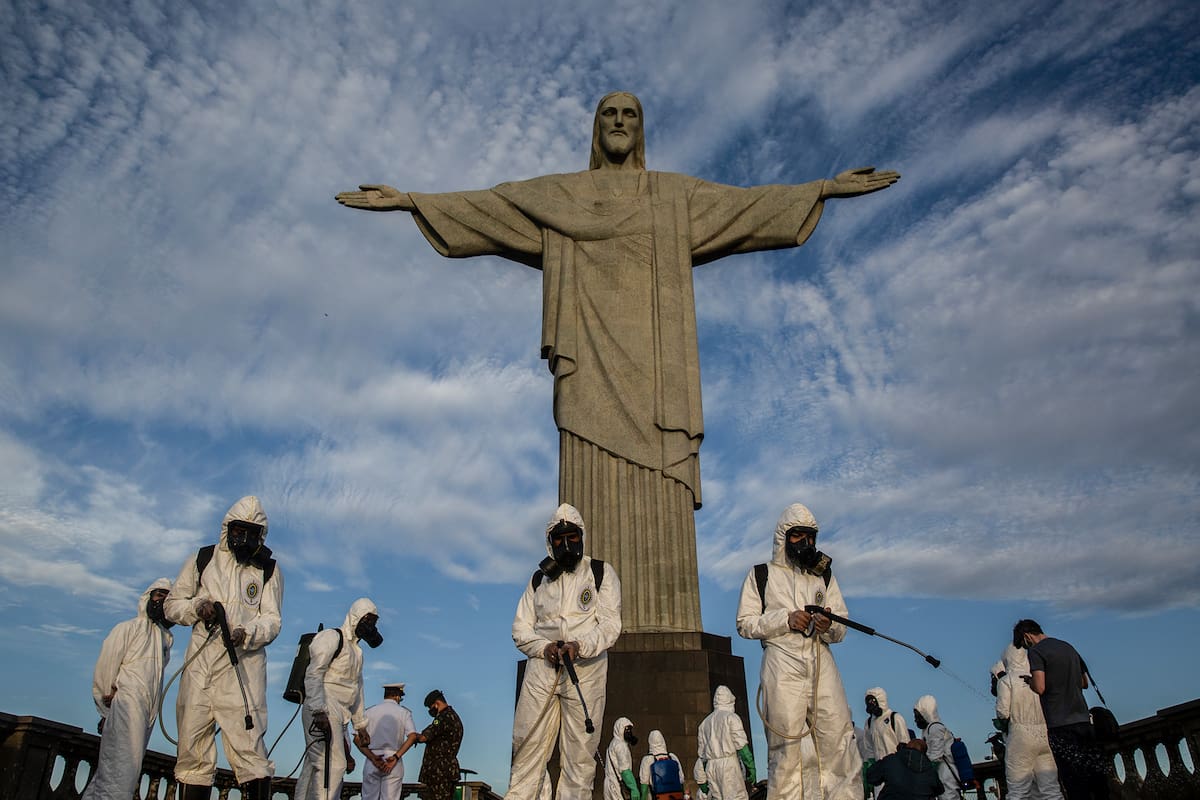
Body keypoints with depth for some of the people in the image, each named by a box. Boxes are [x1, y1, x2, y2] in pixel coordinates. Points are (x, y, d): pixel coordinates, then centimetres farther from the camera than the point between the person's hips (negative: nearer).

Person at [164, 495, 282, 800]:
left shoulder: (269, 570, 9)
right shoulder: (202, 559, 13)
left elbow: (272, 620, 1)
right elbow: (172, 604, 17)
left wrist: (247, 634, -21)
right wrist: (198, 607, -5)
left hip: (244, 665, -2)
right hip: (200, 663, 2)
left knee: (249, 747, -11)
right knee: (193, 751, 4)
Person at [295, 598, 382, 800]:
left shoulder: (357, 651, 25)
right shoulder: (331, 637, -2)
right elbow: (313, 675, -13)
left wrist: (360, 725, 24)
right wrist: (319, 710, -23)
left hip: (338, 715, 9)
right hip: (323, 710, -9)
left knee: (314, 767, 6)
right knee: (333, 765, -16)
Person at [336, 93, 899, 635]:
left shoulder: (676, 194, 20)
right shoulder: (560, 194, 19)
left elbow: (749, 203, 14)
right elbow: (482, 206, 13)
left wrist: (826, 188, 6)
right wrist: (407, 200, 5)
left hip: (651, 359, 1)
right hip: (593, 357, 0)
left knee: (657, 493, -7)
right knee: (596, 487, -8)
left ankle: (663, 626, -6)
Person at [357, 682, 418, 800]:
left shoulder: (369, 711, 8)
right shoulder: (404, 712, 3)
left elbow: (357, 739, -1)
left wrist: (373, 758, -7)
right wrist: (396, 757, -12)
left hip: (372, 762, 1)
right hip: (394, 762, -1)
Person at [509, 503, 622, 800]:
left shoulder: (601, 573, 8)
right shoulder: (539, 579, 17)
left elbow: (610, 625, -2)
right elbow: (520, 628, 13)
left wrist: (578, 646, -20)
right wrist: (544, 647, -8)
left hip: (586, 668, -2)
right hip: (542, 667, 2)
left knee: (580, 749, -3)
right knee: (527, 745, -3)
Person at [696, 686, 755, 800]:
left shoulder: (704, 723, 20)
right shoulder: (731, 717, 1)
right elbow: (741, 745, -8)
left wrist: (706, 778, 23)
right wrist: (751, 769, -4)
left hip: (711, 767, 6)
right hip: (728, 763, -6)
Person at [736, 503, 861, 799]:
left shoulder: (824, 576, 20)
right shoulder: (761, 575, 10)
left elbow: (841, 627, 15)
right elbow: (745, 623, 3)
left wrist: (829, 626, -9)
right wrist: (786, 619, -10)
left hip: (821, 663, 3)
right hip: (782, 664, -2)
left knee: (839, 740, -5)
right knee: (785, 744, -4)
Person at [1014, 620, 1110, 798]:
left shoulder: (1036, 651, -7)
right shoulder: (1068, 647, 16)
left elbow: (1040, 687, -18)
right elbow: (1084, 682, 24)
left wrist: (1028, 680, 2)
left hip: (1060, 724, -7)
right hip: (1083, 720, 7)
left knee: (1076, 784, -4)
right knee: (1096, 776, 9)